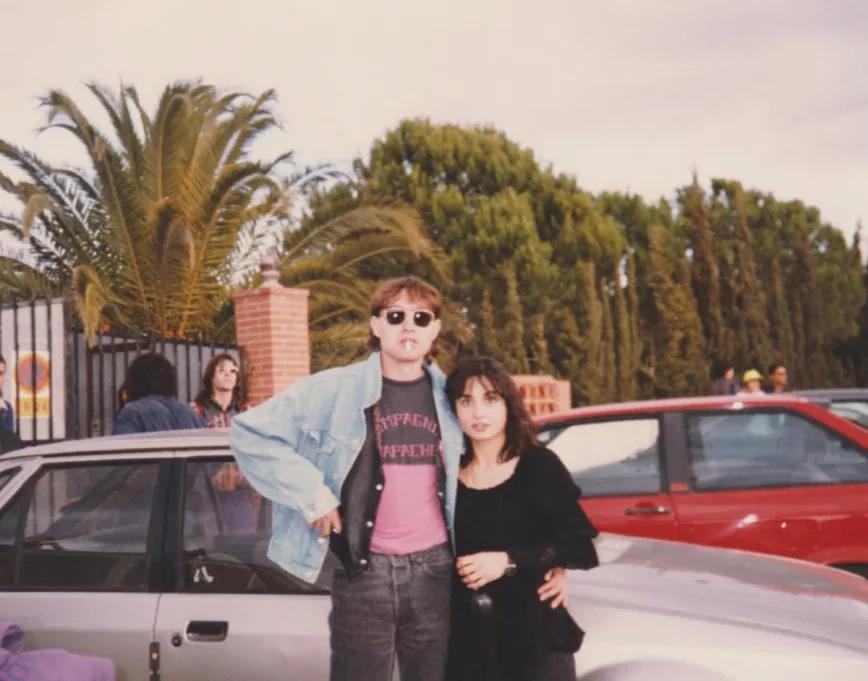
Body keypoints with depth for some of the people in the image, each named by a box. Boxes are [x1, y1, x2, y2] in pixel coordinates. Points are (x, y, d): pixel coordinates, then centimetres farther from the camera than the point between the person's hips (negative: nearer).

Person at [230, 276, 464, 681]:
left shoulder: (450, 399, 7)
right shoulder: (335, 391, -4)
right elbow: (248, 432, -5)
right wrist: (311, 493, -10)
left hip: (435, 572, 3)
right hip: (363, 574, -3)